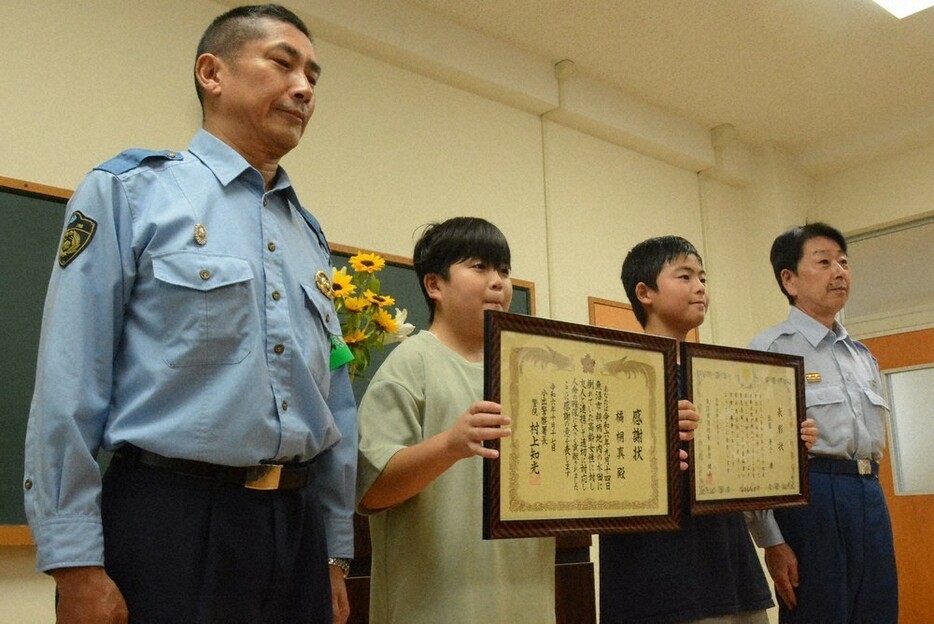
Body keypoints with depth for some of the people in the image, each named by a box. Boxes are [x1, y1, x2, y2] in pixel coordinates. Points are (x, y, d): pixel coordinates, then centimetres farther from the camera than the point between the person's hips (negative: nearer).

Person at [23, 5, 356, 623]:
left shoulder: (310, 236, 14)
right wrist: (76, 565, -12)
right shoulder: (129, 193, -3)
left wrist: (335, 555, 15)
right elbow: (69, 391, -9)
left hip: (296, 526, 6)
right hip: (172, 523, -5)